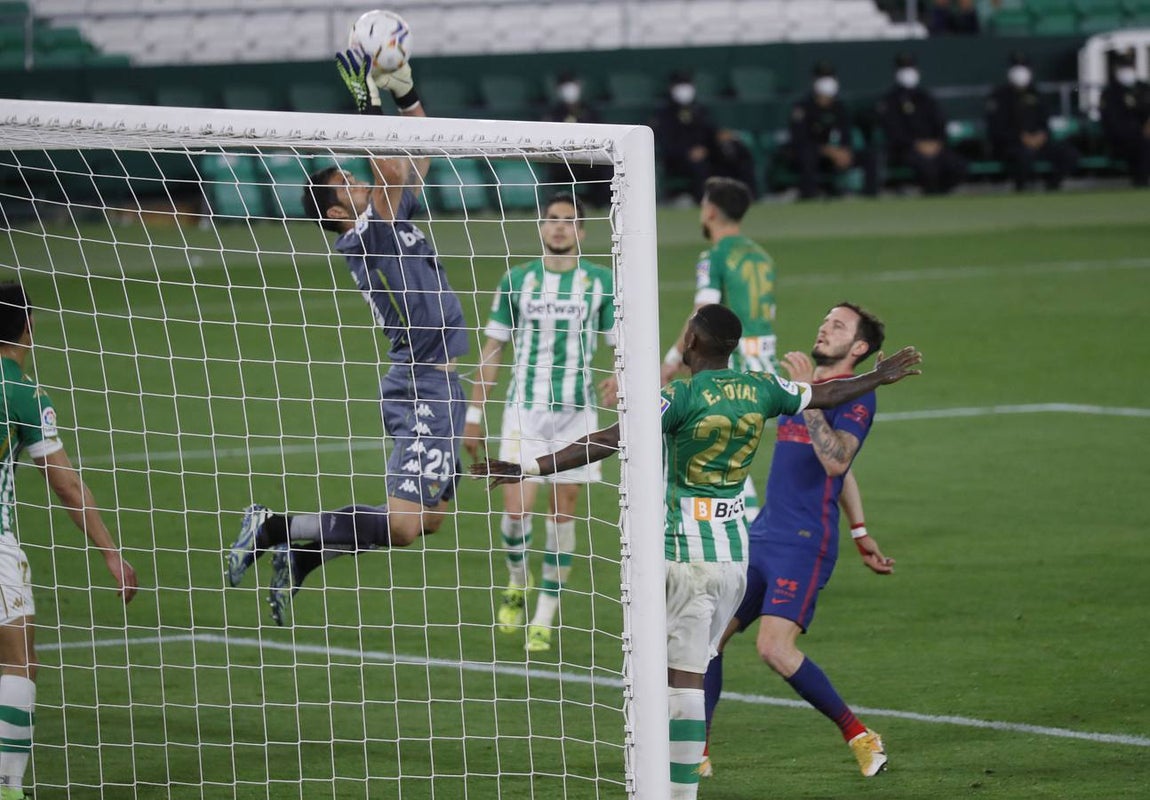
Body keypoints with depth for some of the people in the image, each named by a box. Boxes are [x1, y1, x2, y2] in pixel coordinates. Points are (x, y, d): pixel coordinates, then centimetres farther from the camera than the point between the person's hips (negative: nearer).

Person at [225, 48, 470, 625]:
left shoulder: (392, 218, 13)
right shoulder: (360, 240, -12)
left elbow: (418, 159, 19)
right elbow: (392, 174, -25)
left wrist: (406, 91, 8)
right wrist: (369, 107, -23)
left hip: (437, 387, 9)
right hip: (420, 388, -9)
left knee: (429, 519, 12)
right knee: (402, 525, -17)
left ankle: (300, 552, 17)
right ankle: (275, 529, -7)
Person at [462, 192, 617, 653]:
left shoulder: (600, 283, 2)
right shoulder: (516, 282, 5)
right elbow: (492, 351, 10)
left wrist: (620, 377, -18)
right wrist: (474, 416, 6)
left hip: (576, 411, 0)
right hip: (524, 409, 0)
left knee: (562, 514, 0)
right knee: (516, 508, -10)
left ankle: (544, 619, 8)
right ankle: (517, 582, 21)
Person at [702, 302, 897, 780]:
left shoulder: (856, 397, -8)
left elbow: (836, 460, -25)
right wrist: (860, 532, 31)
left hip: (804, 544, -8)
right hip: (762, 538, 8)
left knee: (774, 648, -20)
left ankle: (859, 736, -6)